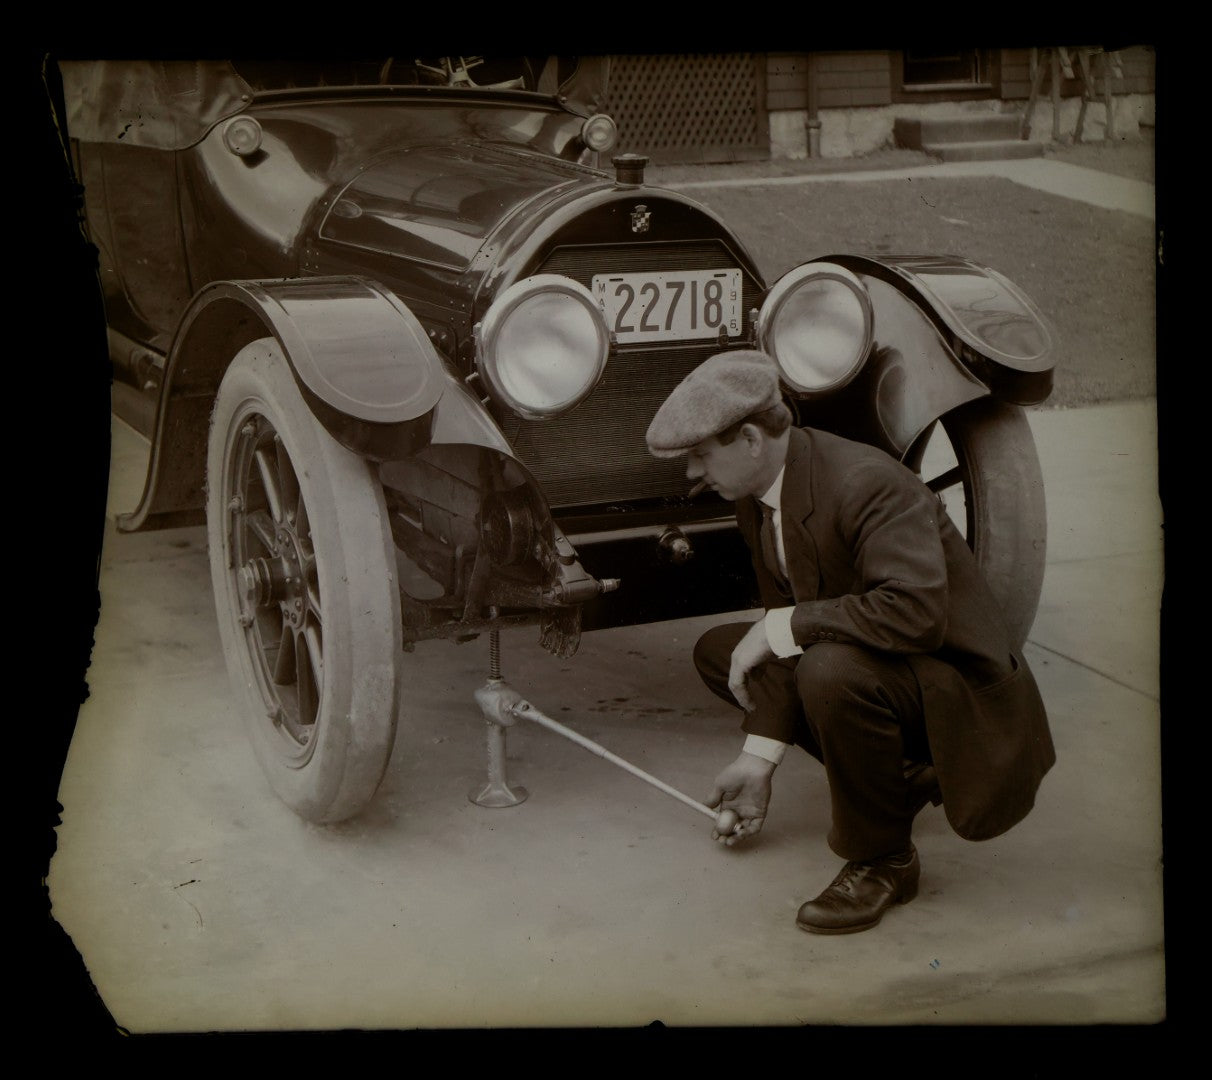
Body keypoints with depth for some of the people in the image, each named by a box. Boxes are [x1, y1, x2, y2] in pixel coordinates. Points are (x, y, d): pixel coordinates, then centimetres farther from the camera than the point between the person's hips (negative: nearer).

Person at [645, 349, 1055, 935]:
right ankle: (896, 776, 13)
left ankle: (884, 858, -11)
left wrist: (780, 627, -29)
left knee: (830, 669, -37)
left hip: (957, 685, -9)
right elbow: (789, 627, 5)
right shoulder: (757, 497, 1)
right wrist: (759, 758, 0)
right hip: (869, 664, 10)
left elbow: (917, 612, -38)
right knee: (717, 651, 8)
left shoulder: (866, 481, -27)